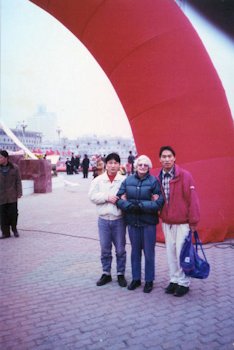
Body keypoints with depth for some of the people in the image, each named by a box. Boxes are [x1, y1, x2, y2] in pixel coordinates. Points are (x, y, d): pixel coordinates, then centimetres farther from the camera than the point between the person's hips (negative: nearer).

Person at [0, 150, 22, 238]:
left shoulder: (14, 168, -1)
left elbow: (18, 181, 1)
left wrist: (19, 193, -4)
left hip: (12, 196, -1)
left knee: (13, 213, 4)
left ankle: (14, 229, 26)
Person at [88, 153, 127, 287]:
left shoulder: (124, 180, -4)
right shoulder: (98, 180, 2)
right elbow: (92, 196, -5)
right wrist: (107, 197, -16)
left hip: (119, 219, -1)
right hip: (103, 219, 2)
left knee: (120, 249, 9)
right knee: (105, 249, 12)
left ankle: (121, 274, 26)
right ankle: (106, 274, 28)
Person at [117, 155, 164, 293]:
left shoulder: (154, 181, -7)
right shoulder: (128, 180, 2)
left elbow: (159, 203, -13)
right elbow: (119, 199, -1)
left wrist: (140, 205, -17)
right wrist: (131, 206, -18)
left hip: (149, 222, -3)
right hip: (132, 221, 3)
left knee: (149, 252, 8)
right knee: (135, 251, 16)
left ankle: (149, 280, 25)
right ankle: (136, 278, 32)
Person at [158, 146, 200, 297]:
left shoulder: (184, 175, -13)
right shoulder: (159, 178, 3)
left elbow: (192, 199, -14)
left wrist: (193, 221, -13)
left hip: (182, 223, -5)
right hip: (166, 223, 5)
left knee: (182, 254, 2)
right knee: (171, 253, 13)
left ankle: (184, 283, 18)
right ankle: (174, 280, 28)